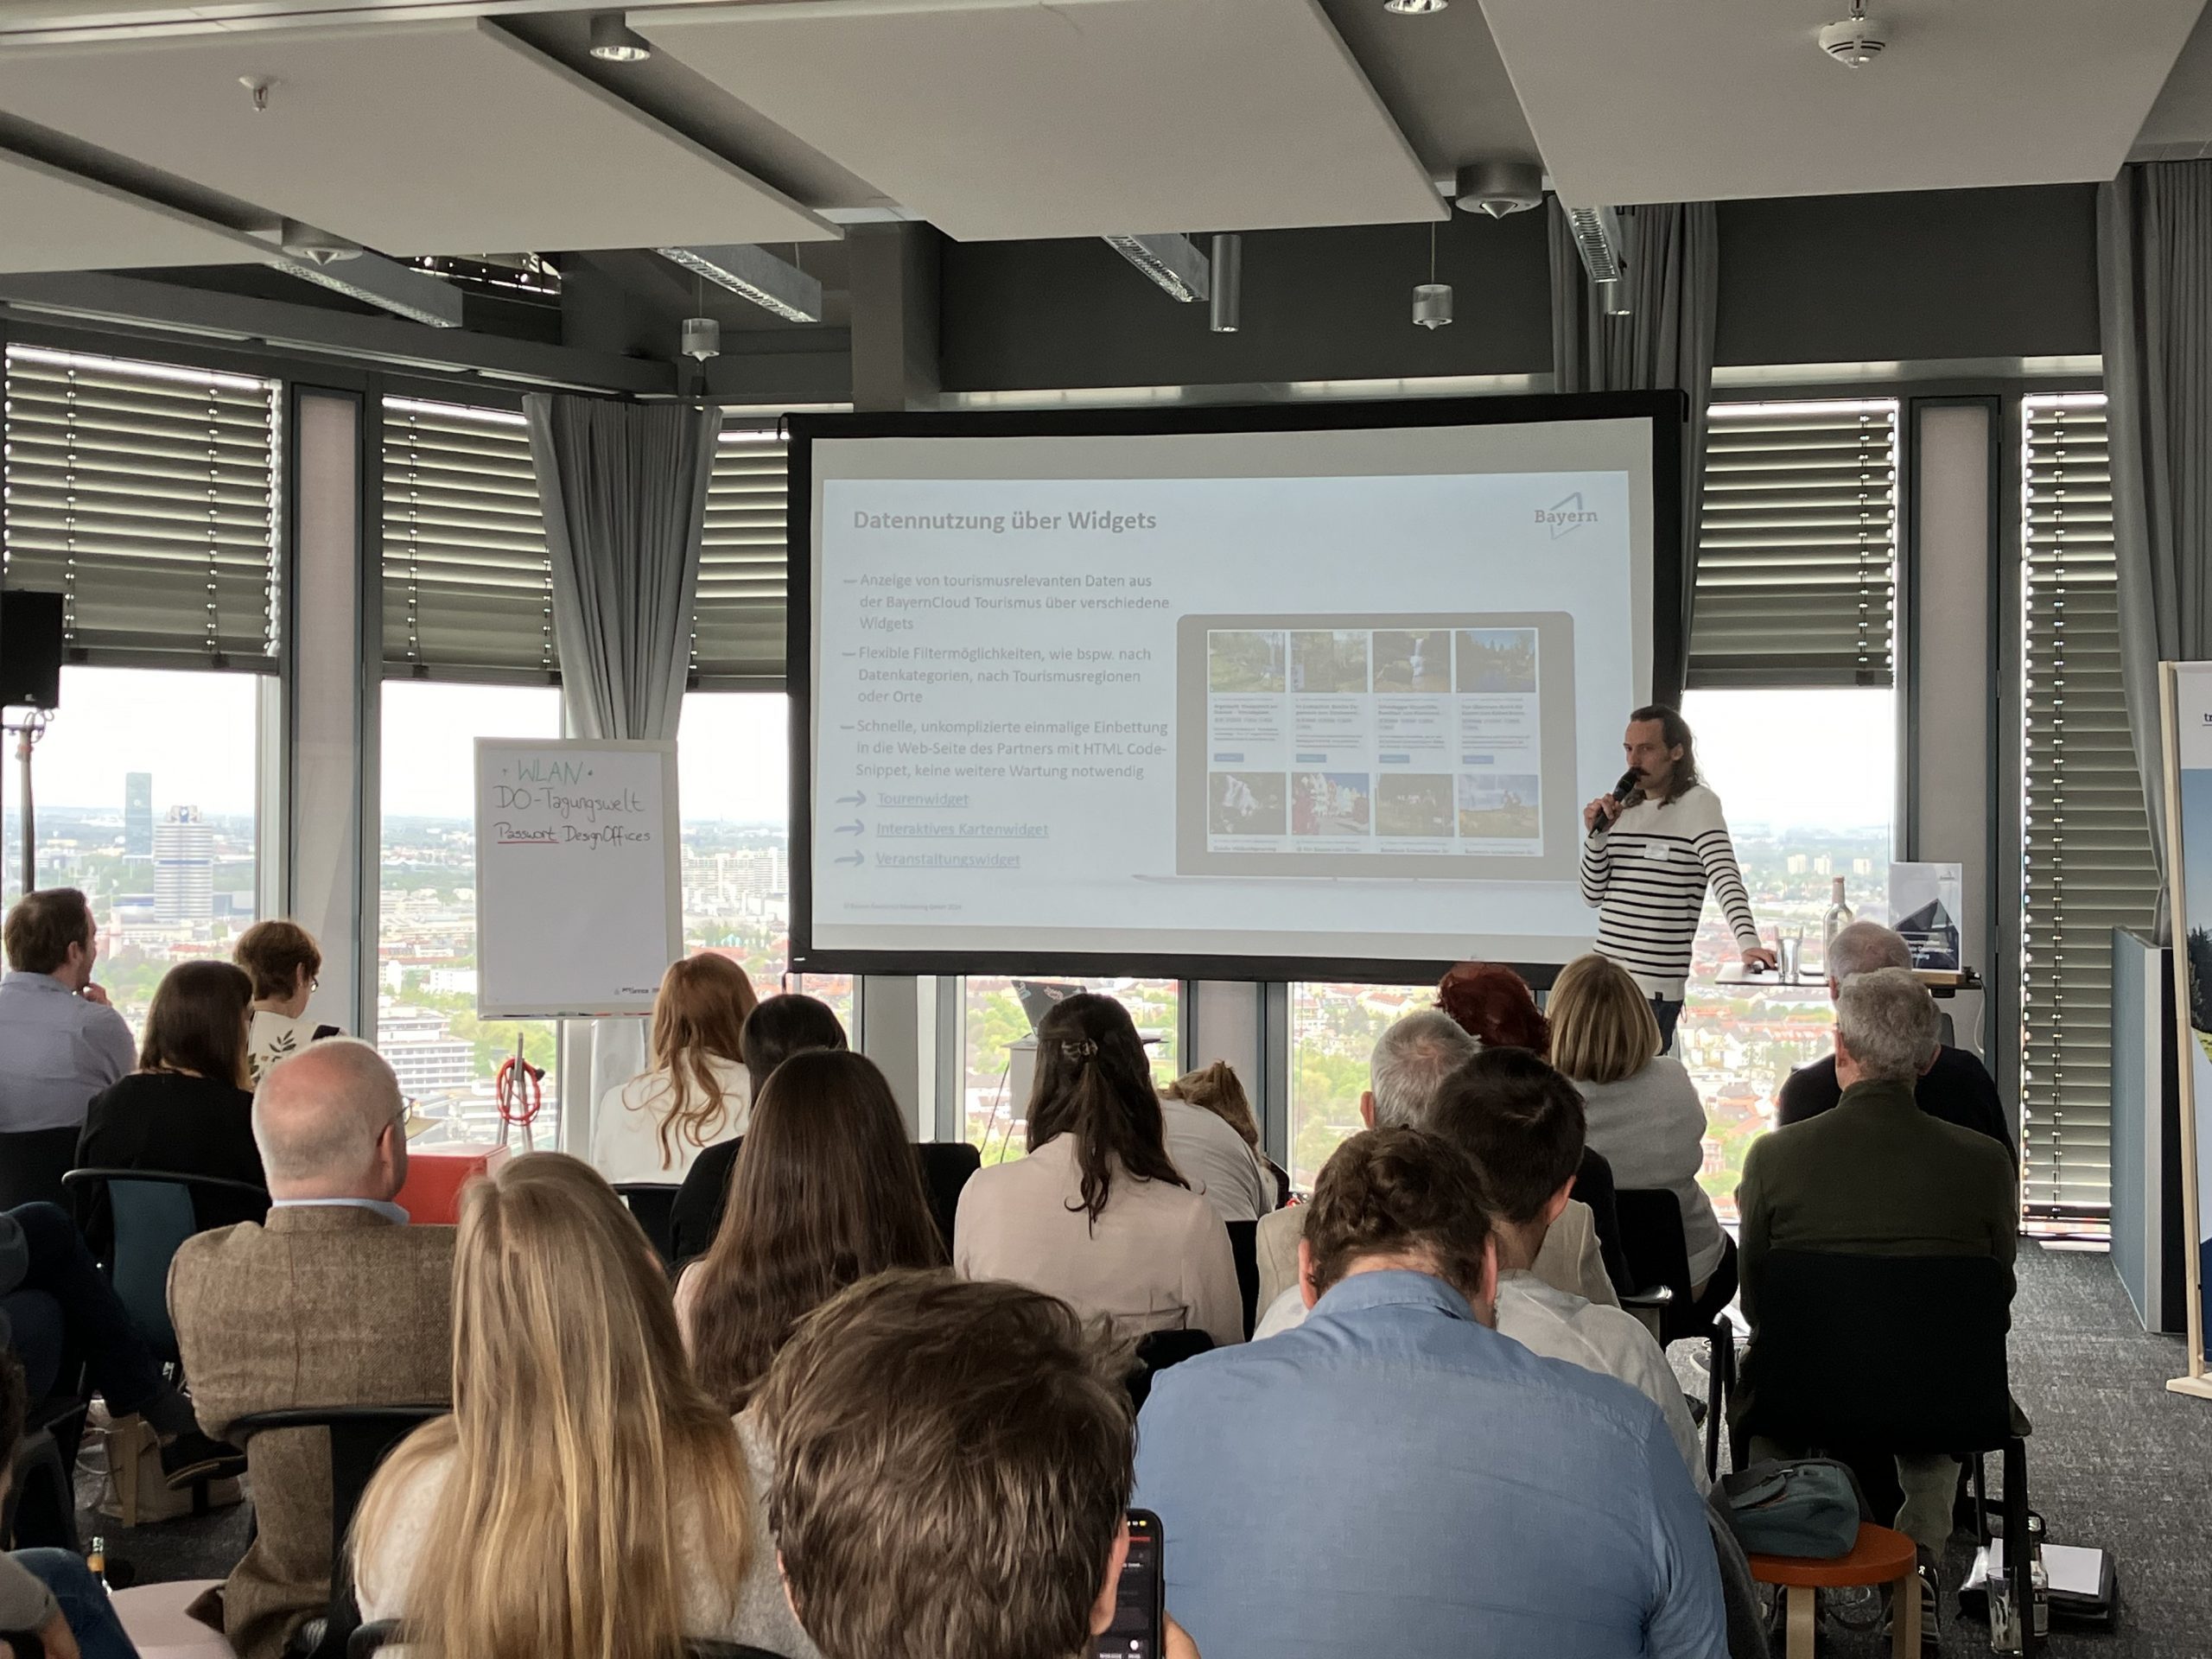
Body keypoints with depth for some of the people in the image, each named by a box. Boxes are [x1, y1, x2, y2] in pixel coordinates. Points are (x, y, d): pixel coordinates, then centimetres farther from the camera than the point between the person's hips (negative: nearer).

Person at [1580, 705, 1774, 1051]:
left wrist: (1748, 942, -32)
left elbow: (1726, 877, -18)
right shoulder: (1623, 809, 15)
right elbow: (1594, 896, 14)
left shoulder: (1698, 804, -5)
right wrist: (1597, 834, -1)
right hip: (1605, 978, 7)